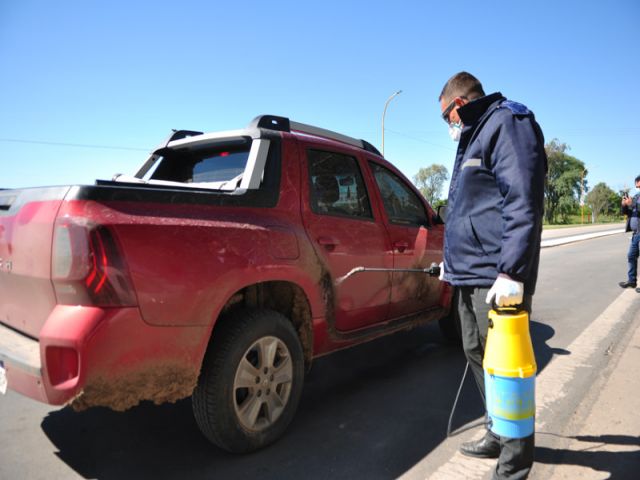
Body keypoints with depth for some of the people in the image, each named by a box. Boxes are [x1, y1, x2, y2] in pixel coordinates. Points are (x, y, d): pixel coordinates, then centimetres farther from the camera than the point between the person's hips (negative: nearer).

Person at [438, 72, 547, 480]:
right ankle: (499, 437, 33)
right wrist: (454, 260, 30)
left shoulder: (508, 123, -7)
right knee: (479, 357, 17)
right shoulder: (476, 136, 24)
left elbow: (523, 203, -20)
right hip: (473, 275, 10)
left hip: (497, 279, -10)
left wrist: (511, 271, -26)